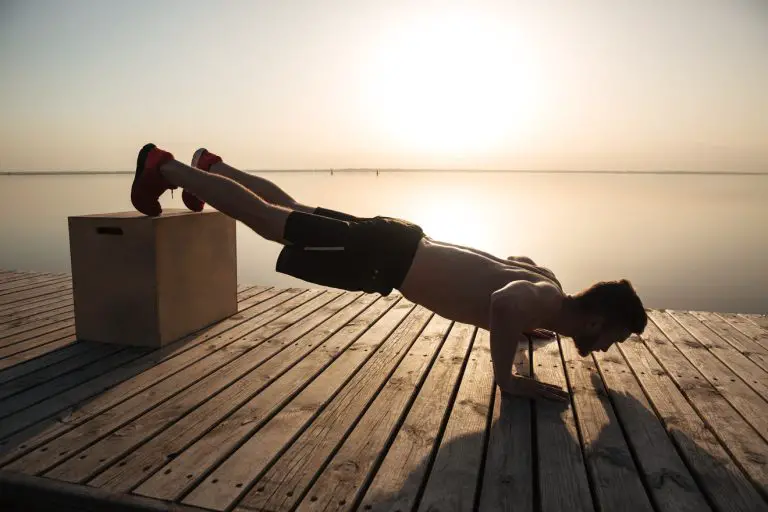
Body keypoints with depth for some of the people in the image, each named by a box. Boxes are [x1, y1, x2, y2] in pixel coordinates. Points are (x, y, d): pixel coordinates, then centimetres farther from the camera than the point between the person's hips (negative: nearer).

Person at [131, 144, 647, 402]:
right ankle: (166, 168, 20)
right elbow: (503, 301, -45)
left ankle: (213, 166, 42)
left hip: (395, 240, 8)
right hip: (384, 253, -8)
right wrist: (506, 378, -32)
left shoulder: (547, 279, 8)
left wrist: (521, 328, 29)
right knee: (269, 221, 4)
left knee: (292, 211, 23)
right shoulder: (548, 299, -20)